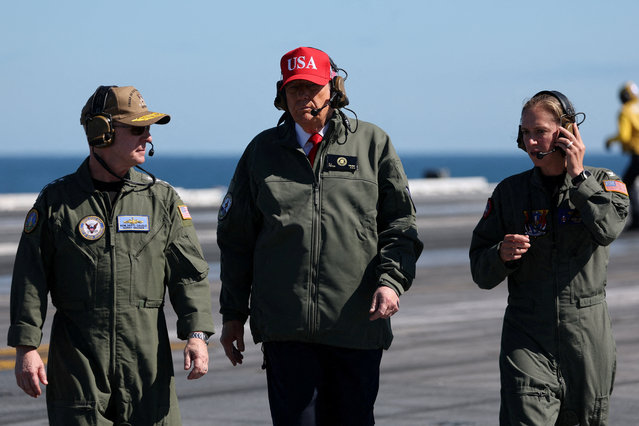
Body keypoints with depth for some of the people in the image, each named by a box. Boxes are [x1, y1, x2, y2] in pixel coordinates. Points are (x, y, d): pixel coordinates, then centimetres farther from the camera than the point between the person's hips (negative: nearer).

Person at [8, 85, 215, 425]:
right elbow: (29, 279, 2)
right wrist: (26, 348, -4)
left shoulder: (162, 199, 7)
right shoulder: (56, 201, 2)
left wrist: (196, 334, -7)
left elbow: (189, 273, 6)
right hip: (77, 359, -2)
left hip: (146, 359, 2)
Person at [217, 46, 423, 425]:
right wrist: (233, 313, 12)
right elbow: (236, 237, 16)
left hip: (358, 324, 0)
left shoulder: (372, 144, 9)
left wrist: (391, 281, -9)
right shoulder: (263, 151, 12)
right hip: (285, 324, 0)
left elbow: (401, 224, 8)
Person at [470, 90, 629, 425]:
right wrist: (502, 255, -16)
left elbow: (608, 229, -21)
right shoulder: (510, 191, 6)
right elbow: (481, 274, 6)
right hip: (527, 334, 0)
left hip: (585, 333, 0)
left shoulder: (602, 183, 3)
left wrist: (578, 176, -14)